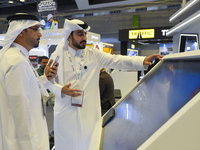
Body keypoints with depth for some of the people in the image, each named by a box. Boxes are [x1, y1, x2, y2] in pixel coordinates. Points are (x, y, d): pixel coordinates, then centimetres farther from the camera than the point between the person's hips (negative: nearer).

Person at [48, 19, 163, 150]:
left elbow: (117, 61, -5)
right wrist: (61, 90, -15)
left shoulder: (94, 55, 3)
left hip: (89, 114, 1)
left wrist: (143, 61, -17)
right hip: (65, 114, 0)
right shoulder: (58, 55, 1)